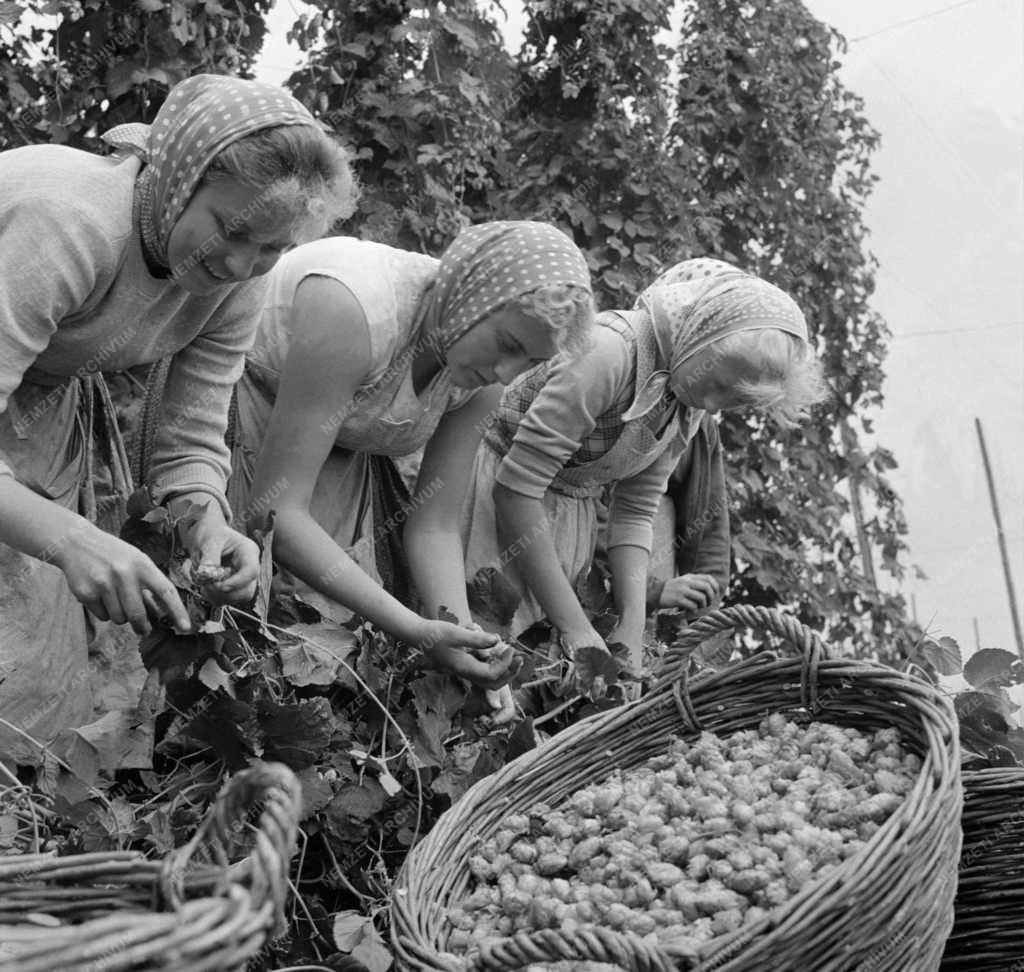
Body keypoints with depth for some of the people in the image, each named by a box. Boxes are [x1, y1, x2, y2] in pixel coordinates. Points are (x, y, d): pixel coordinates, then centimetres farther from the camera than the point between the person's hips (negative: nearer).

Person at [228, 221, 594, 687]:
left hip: (340, 453, 6)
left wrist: (461, 634, -27)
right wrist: (416, 631, -40)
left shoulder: (481, 374, -15)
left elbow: (433, 524, -9)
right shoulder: (351, 308, -37)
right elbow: (274, 511, -37)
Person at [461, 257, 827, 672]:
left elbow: (634, 513, -1)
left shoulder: (691, 408, -5)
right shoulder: (610, 349, -30)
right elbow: (516, 488, -31)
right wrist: (574, 625, -29)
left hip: (573, 515, 6)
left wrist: (633, 625, -15)